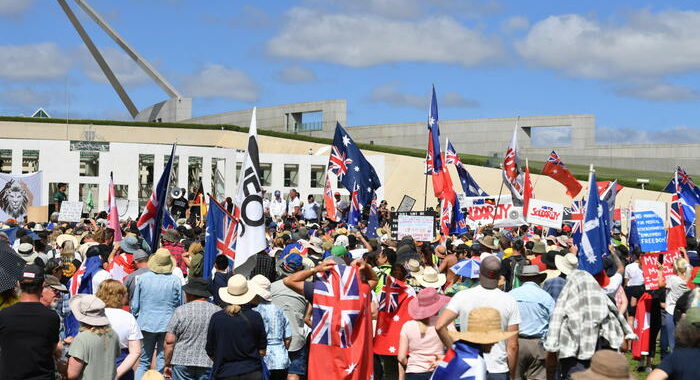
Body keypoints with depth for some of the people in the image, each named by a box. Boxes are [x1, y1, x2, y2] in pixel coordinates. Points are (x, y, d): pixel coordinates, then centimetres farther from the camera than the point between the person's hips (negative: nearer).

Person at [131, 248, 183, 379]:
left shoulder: (142, 278, -3)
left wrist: (135, 321, 19)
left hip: (146, 324, 1)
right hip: (168, 325, -1)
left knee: (143, 362, 12)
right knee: (163, 363, 5)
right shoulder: (175, 281, -7)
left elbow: (135, 305, 4)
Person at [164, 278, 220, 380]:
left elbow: (169, 341, -5)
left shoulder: (180, 311, -4)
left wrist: (167, 365, 5)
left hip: (182, 361, -1)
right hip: (209, 364, 2)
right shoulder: (218, 311, 3)